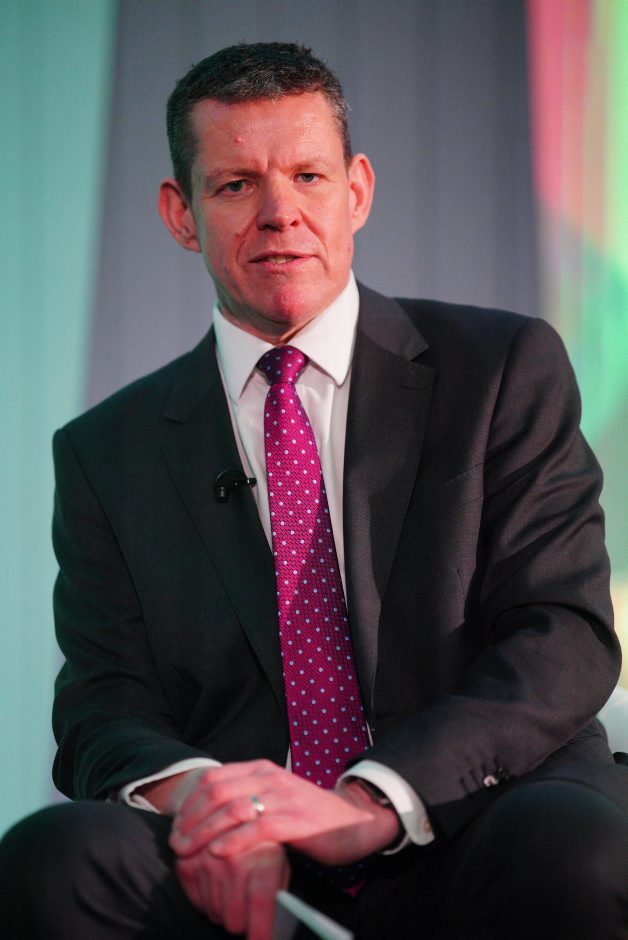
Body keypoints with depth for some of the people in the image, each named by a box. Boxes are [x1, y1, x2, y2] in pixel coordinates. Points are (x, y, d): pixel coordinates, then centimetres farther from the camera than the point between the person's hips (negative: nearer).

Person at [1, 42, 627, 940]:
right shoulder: (108, 453, 16)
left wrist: (371, 800, -18)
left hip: (478, 833, 0)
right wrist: (191, 795, -20)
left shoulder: (507, 369, 10)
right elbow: (107, 706, 7)